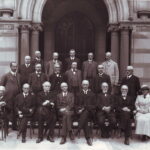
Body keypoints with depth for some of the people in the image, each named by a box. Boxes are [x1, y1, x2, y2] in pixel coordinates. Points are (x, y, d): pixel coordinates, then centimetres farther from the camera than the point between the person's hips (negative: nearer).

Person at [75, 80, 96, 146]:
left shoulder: (92, 94, 17)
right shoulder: (78, 94, 21)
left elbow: (94, 105, 8)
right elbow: (76, 105, 16)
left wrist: (84, 108, -8)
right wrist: (79, 109, -7)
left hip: (89, 111, -1)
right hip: (81, 111, 1)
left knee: (85, 112, -36)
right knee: (84, 119, -31)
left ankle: (78, 131, -38)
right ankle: (88, 138, -34)